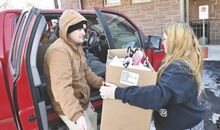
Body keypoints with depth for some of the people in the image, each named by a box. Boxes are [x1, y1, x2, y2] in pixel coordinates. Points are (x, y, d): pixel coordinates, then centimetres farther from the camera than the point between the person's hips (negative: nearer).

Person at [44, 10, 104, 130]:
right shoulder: (59, 50, -28)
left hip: (84, 103, 10)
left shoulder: (76, 46, 7)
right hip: (70, 109, -10)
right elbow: (61, 88, -36)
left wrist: (101, 84, 0)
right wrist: (76, 114, -44)